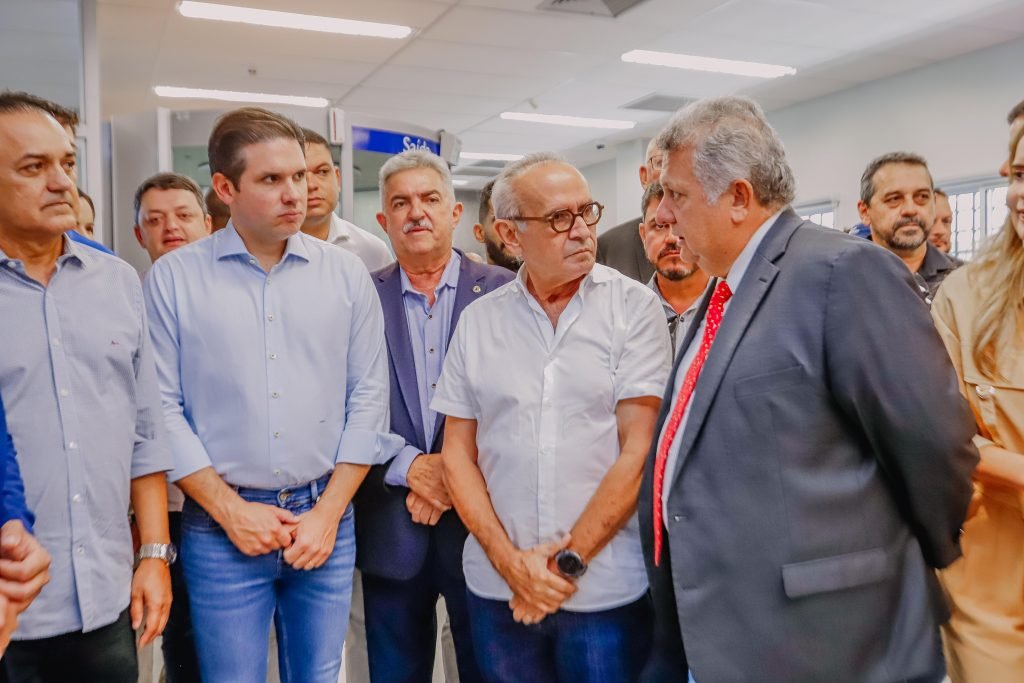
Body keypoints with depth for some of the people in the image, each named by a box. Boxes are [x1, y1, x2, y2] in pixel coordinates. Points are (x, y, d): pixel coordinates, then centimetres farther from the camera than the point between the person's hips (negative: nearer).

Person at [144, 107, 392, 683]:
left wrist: (329, 512, -3)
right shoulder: (173, 278, -3)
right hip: (221, 526, -1)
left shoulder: (346, 274, 2)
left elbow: (367, 398, 1)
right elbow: (162, 407, -5)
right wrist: (229, 509, -7)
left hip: (326, 521, 2)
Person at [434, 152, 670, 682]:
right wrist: (509, 560, -5)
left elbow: (640, 449, -9)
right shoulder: (478, 321, 2)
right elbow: (458, 453, 4)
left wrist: (570, 558, -10)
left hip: (607, 586, -2)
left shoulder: (634, 308, -6)